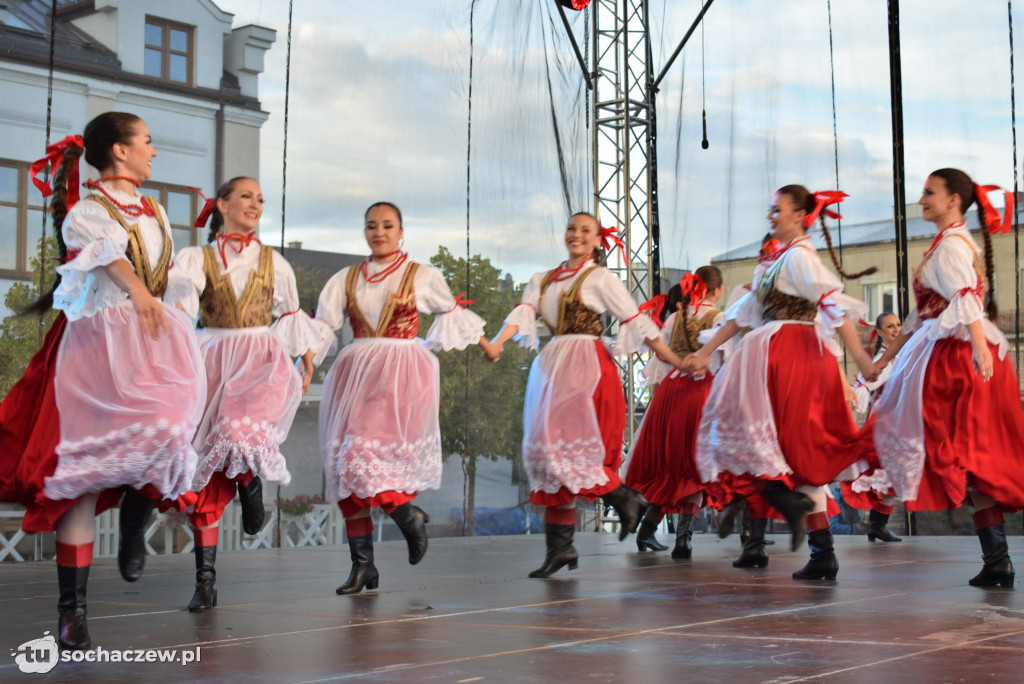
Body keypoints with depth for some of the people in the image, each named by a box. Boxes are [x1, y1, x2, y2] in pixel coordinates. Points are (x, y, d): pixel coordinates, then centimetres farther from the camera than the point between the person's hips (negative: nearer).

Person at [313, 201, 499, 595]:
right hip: (356, 371, 4)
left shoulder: (422, 277, 7)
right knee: (346, 463, 0)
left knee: (367, 456, -21)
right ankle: (362, 564, 7)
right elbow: (323, 325, 5)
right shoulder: (346, 280, 12)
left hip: (403, 373, -4)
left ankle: (408, 516, 8)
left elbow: (451, 311, 22)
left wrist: (485, 344, 33)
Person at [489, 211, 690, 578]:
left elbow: (636, 322, 1)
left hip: (587, 366, -6)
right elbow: (523, 313, 3)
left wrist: (677, 362, -2)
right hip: (552, 368, 6)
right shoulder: (543, 281, 18)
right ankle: (560, 547, 6)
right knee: (548, 450, 3)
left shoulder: (601, 278, 3)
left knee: (568, 446, -16)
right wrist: (497, 342, -17)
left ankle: (624, 499, 6)